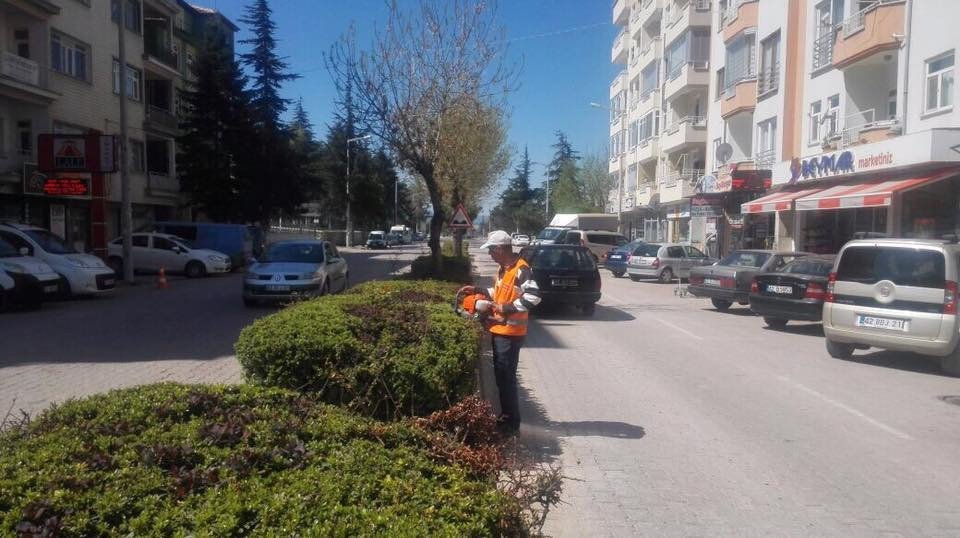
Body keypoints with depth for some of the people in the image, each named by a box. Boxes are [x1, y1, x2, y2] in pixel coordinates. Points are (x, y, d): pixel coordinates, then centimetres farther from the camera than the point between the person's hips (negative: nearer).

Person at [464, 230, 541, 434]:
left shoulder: (521, 269, -18)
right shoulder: (503, 269, 13)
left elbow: (533, 297, -27)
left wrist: (506, 308, -24)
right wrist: (480, 291, 15)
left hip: (510, 333, -10)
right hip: (499, 331, 10)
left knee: (507, 377, -3)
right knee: (501, 376, 17)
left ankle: (512, 423, 7)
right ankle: (506, 416, 29)